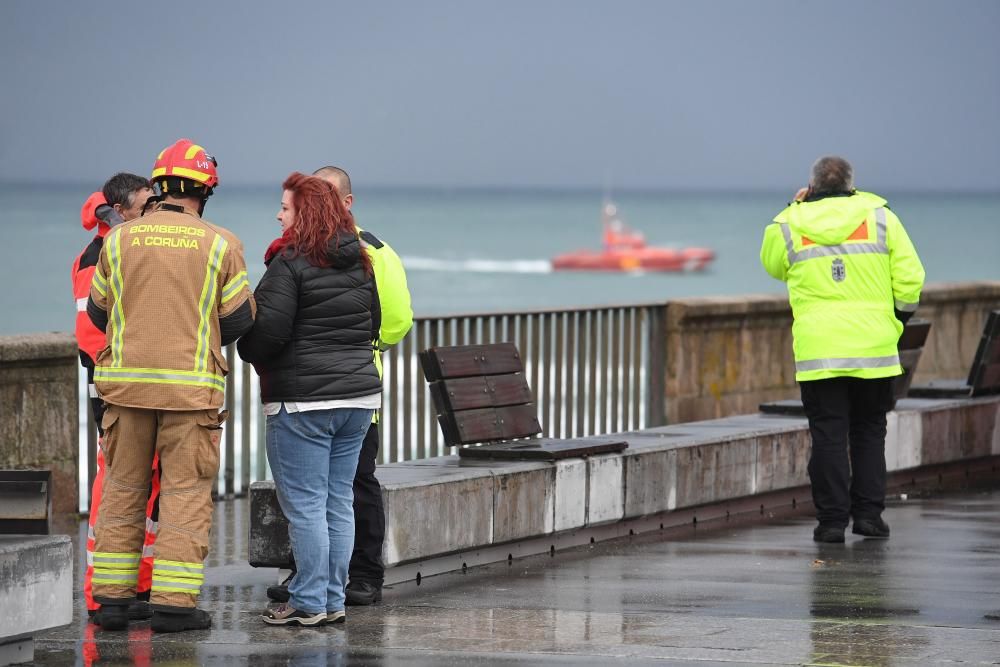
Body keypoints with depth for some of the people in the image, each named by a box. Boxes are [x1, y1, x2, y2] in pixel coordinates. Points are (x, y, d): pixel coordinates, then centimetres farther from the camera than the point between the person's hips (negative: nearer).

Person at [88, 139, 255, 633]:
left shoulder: (119, 239, 2)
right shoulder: (220, 244, -4)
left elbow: (99, 311, 11)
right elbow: (239, 318, 0)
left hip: (127, 382, 3)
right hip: (192, 385, -2)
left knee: (122, 489, 11)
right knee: (186, 493, 2)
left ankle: (112, 599, 11)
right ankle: (174, 604, -2)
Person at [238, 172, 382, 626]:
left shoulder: (290, 262, -13)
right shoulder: (360, 264, 11)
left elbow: (268, 330, -18)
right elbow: (373, 324, 20)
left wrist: (249, 352, 3)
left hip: (302, 400, -8)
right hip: (359, 394, 8)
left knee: (304, 504, -3)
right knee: (339, 501, 11)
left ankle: (309, 603, -2)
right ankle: (333, 600, 15)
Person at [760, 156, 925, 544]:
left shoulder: (789, 227, 1)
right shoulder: (880, 217, 2)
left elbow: (773, 266, 22)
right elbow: (909, 277, 0)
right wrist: (898, 321, 15)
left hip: (817, 350, -1)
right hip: (873, 347, 1)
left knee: (828, 435, 2)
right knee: (869, 432, 13)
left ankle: (833, 519, -1)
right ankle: (868, 513, 9)